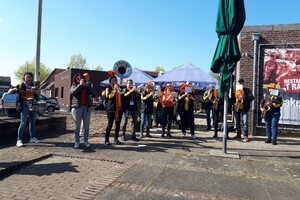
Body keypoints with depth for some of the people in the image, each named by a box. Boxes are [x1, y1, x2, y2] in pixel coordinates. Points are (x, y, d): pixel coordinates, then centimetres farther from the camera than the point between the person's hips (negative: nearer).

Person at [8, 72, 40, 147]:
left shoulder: (33, 85, 11)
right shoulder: (21, 85, -3)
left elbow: (38, 92, 5)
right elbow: (9, 92, -4)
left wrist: (35, 89, -15)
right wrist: (14, 89, -25)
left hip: (32, 105, 6)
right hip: (24, 105, -5)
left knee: (32, 122, 12)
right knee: (23, 122, -9)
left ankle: (32, 138, 24)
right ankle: (19, 140, -5)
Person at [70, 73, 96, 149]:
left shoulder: (87, 86, 14)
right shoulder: (74, 86, 10)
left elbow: (94, 95, 1)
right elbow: (72, 92, -13)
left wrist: (87, 86, -7)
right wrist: (80, 85, -12)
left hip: (87, 107, 2)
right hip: (77, 107, -2)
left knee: (86, 126, 3)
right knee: (77, 126, -1)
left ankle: (86, 141, 12)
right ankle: (77, 142, 7)